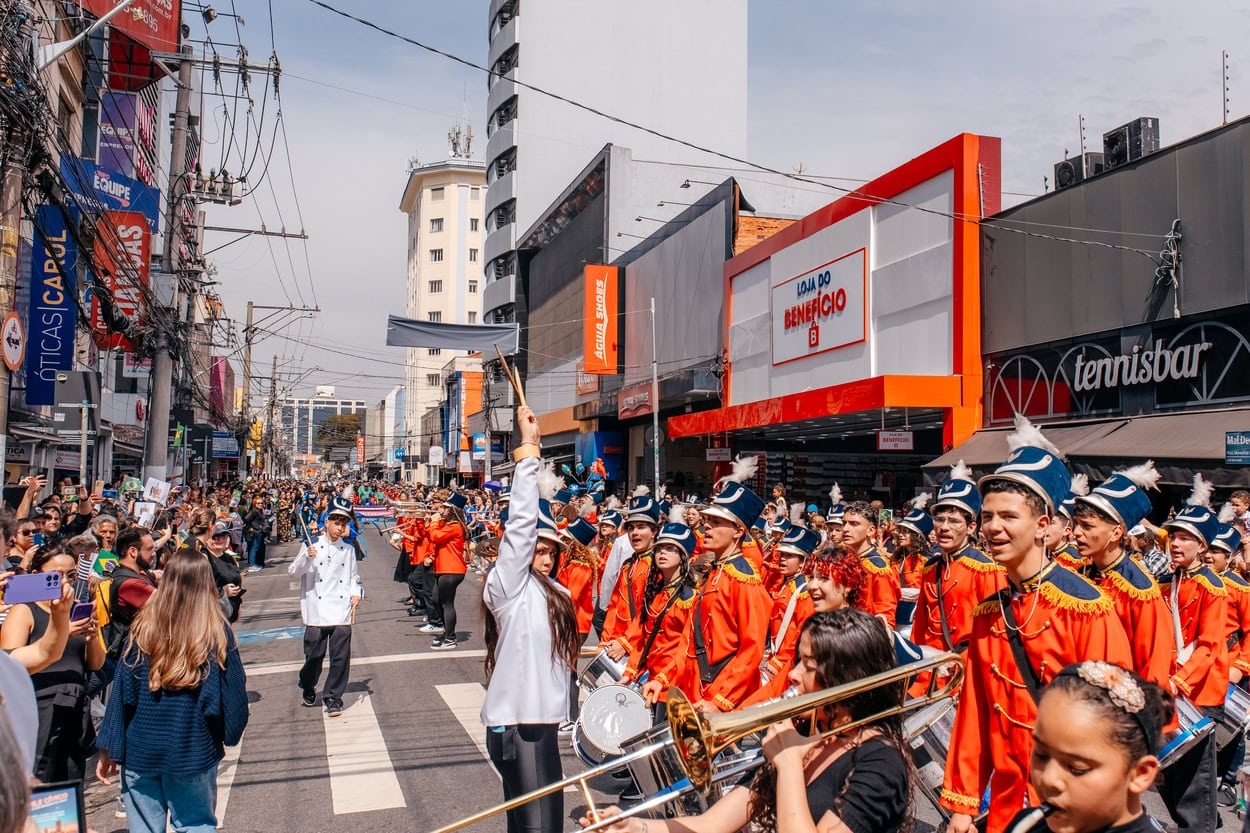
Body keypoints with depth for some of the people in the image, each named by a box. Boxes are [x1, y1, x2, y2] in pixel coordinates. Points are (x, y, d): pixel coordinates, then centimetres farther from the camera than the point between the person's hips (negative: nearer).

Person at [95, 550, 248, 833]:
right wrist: (228, 734, 11)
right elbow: (234, 693, -7)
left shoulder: (142, 630, -9)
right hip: (194, 753, -1)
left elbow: (121, 692, -5)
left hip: (141, 752, 1)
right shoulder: (218, 633, -11)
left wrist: (109, 749, 4)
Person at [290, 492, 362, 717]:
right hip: (316, 612, -2)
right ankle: (308, 689, 33)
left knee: (340, 656, -2)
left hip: (342, 612, 2)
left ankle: (333, 697, 11)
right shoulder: (312, 544, 3)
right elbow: (294, 571, -2)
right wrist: (307, 557, -19)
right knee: (314, 655, 6)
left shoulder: (348, 549, 12)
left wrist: (356, 592, 4)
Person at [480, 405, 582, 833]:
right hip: (515, 721, -8)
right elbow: (521, 522, -17)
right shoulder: (509, 585, -7)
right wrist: (529, 447, -18)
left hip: (541, 718, 8)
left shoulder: (555, 593, 16)